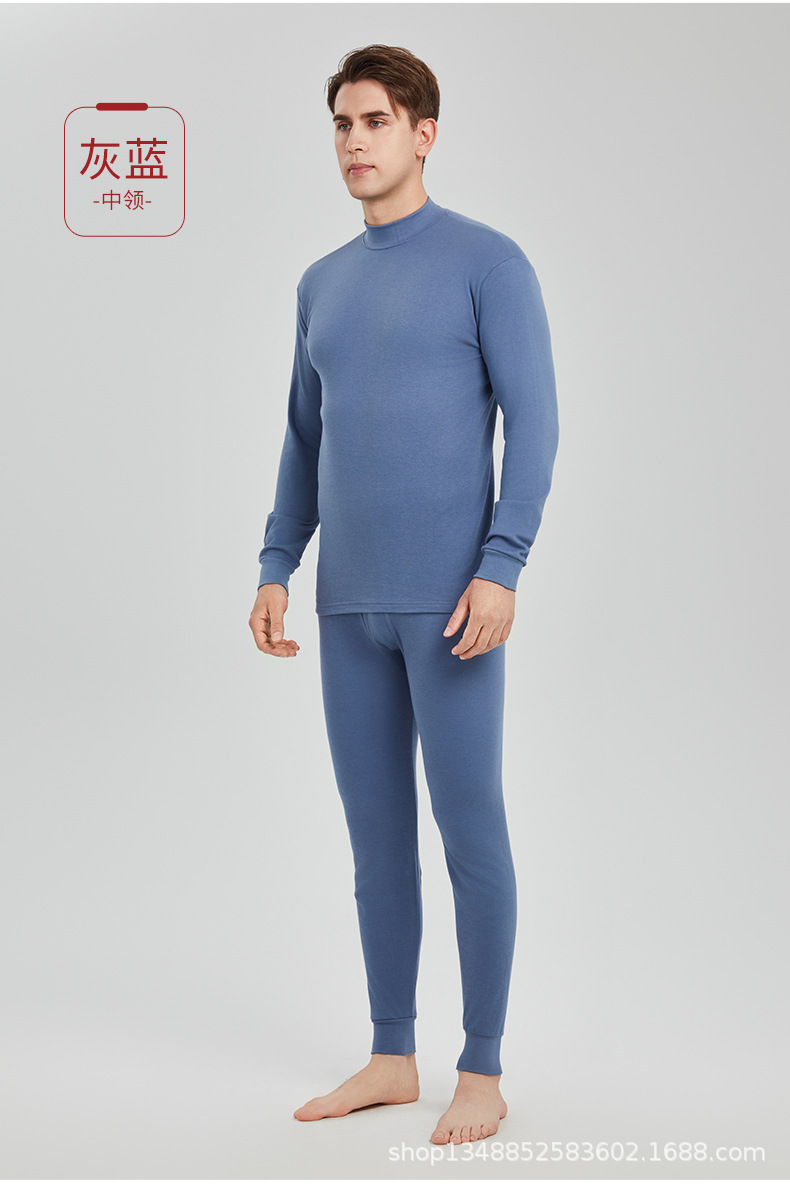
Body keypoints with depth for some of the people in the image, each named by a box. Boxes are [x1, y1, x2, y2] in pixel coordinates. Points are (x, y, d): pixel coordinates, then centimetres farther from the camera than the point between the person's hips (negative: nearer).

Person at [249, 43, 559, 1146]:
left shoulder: (491, 260, -4)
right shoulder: (321, 285, 16)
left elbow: (533, 423, -9)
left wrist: (500, 568, -18)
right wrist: (276, 572, 9)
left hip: (454, 599, -6)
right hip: (352, 603, 6)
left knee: (469, 828, -2)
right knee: (376, 832, 9)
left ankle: (483, 1069, 10)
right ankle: (391, 1056, 21)